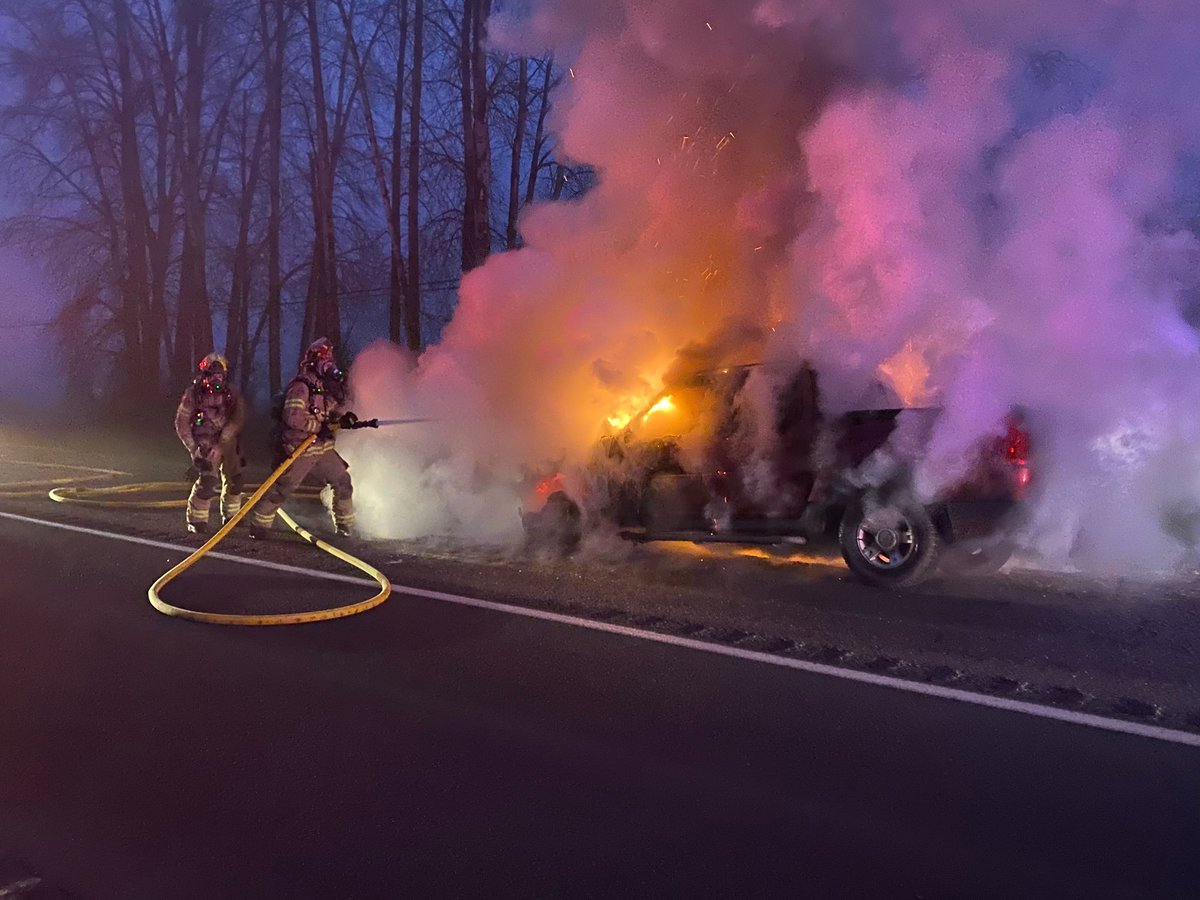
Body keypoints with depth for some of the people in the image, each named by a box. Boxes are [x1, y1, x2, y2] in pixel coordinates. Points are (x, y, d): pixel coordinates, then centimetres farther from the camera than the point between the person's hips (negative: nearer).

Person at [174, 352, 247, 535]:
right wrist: (194, 449, -12)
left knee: (235, 479, 12)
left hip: (227, 441, 4)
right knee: (208, 479, -20)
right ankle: (196, 519, -2)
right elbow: (182, 424, -5)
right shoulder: (193, 394, -10)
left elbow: (237, 420, -16)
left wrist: (220, 445, -24)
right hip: (205, 442, -3)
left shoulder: (232, 394, -8)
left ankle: (231, 516, 36)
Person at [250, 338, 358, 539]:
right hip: (300, 449, -8)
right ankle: (259, 525, 16)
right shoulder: (301, 386, -16)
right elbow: (292, 417, -25)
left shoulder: (326, 388, 11)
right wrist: (320, 427, -22)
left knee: (343, 483, 5)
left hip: (323, 448, 8)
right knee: (282, 488, -1)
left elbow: (332, 414, 20)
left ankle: (345, 526, 18)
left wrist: (344, 419, -2)